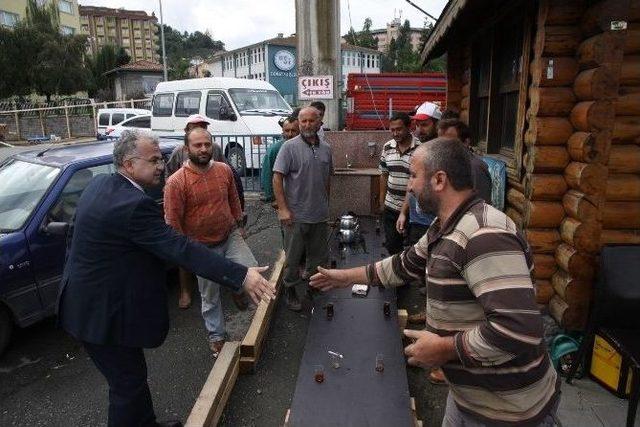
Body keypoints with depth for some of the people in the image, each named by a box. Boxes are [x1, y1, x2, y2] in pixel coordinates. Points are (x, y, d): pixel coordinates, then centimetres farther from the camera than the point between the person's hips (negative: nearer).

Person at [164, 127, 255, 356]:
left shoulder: (224, 170, -4)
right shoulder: (176, 182, -18)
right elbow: (173, 221, -14)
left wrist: (239, 224, 14)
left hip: (231, 236, 3)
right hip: (203, 247, -3)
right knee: (210, 296, 11)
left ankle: (237, 289, 19)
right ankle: (217, 337, 33)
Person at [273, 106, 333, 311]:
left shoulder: (326, 148, 7)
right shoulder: (290, 147, -9)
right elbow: (277, 178, -12)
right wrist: (282, 208, -16)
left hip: (320, 214, 5)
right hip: (296, 215, -5)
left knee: (319, 254, 18)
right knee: (293, 256, 7)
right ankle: (290, 291, 24)